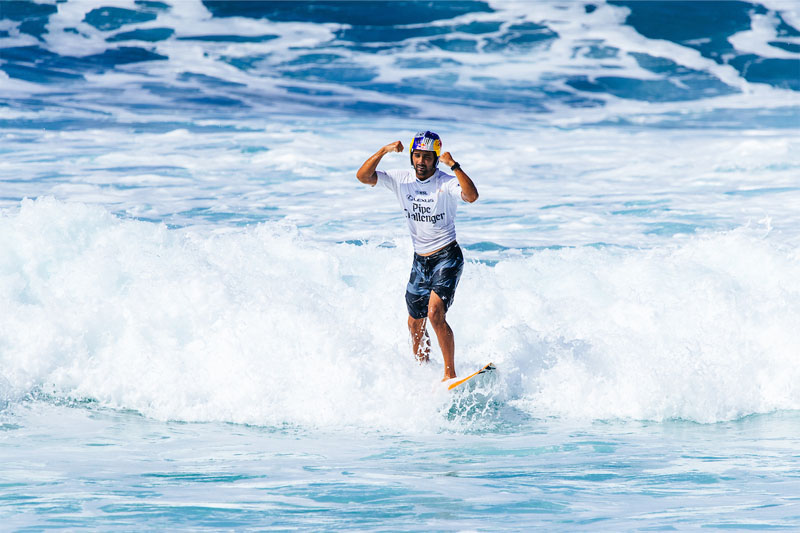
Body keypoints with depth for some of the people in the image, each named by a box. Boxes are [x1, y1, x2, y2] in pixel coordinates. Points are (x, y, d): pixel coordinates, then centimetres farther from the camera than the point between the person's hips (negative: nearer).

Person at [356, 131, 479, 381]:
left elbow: (471, 196, -34)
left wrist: (454, 165, -40)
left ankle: (450, 374, -18)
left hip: (447, 257, -6)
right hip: (420, 261, 6)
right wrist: (383, 151, -21)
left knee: (435, 314, -23)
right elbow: (363, 176, -9)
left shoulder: (446, 183, -14)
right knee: (415, 325, 15)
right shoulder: (401, 180, 0)